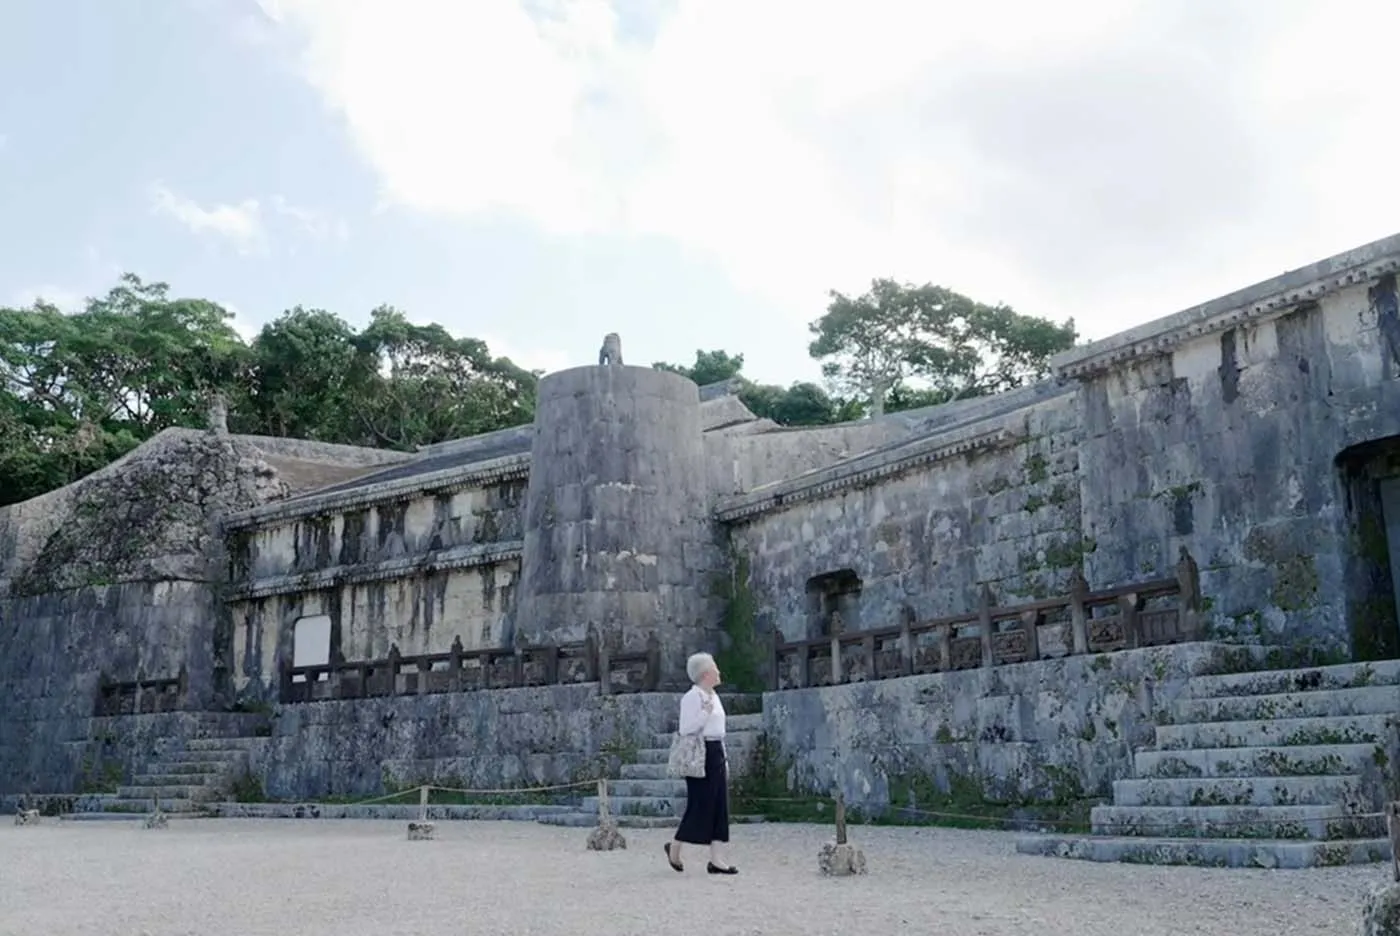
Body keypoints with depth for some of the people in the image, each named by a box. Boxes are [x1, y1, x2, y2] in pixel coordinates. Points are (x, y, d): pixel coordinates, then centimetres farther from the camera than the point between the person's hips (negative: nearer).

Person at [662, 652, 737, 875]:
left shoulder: (714, 696, 17)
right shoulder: (692, 697, -10)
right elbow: (686, 729, -17)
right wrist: (705, 713, -25)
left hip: (717, 752, 9)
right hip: (700, 753, -9)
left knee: (720, 806, 4)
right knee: (700, 805, -3)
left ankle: (716, 859, 5)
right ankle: (674, 847, 17)